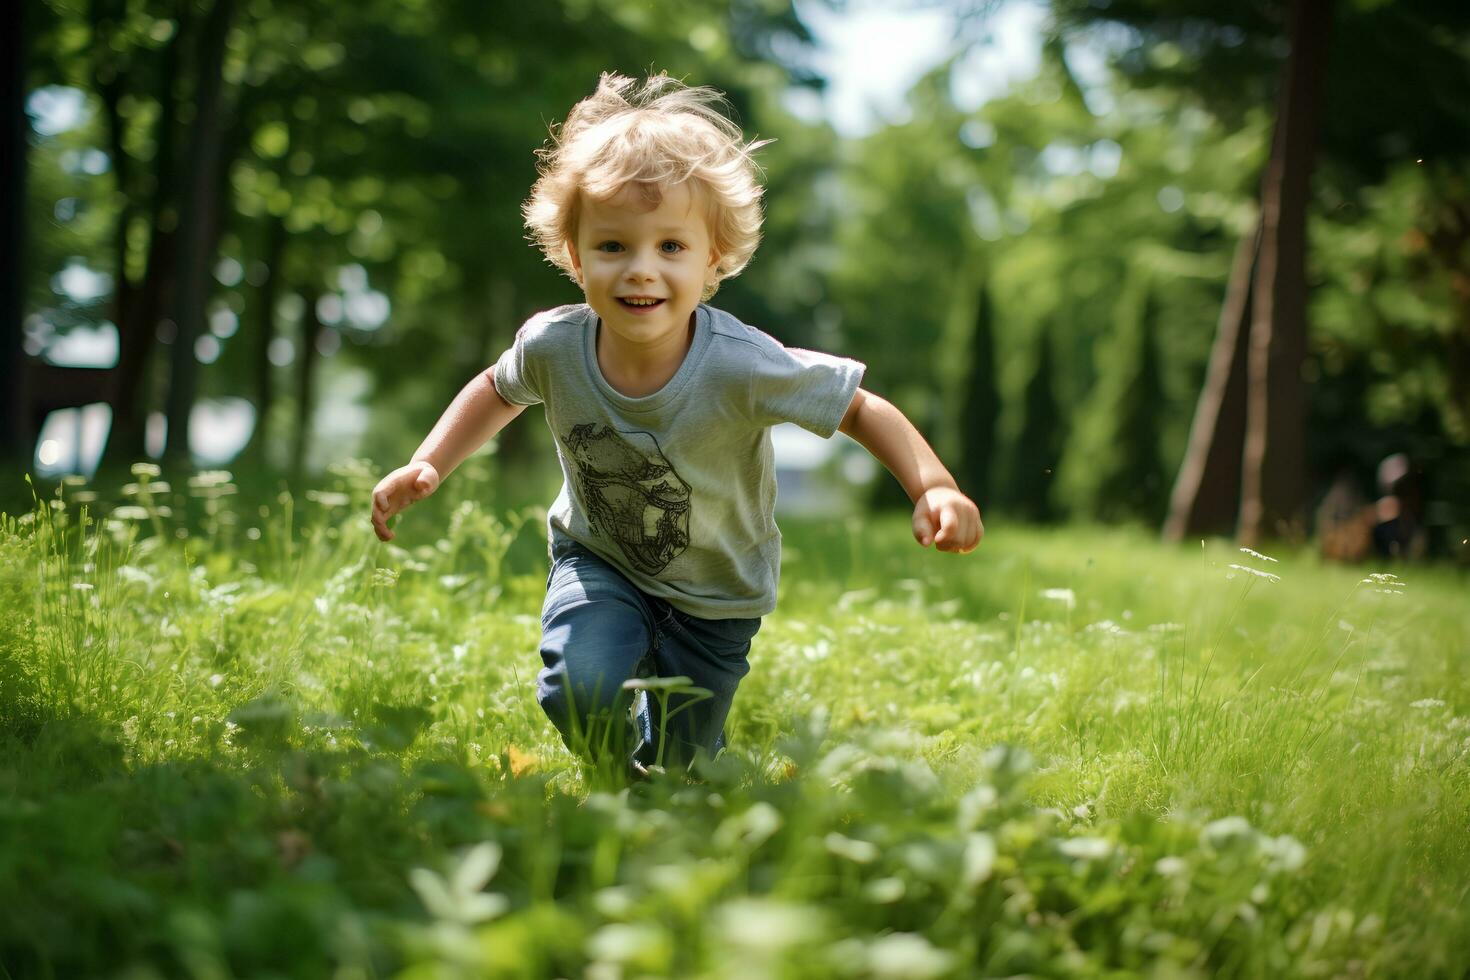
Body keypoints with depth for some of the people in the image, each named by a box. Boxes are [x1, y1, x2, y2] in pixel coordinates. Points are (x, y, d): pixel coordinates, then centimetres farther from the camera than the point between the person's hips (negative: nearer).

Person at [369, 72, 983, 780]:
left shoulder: (739, 365, -34)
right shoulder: (554, 347, -24)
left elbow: (863, 409, -22)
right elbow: (497, 391, 1)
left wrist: (933, 487, -37)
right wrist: (426, 468, -11)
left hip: (716, 594, -1)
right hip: (600, 559, 1)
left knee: (677, 762, 9)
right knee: (579, 694, -25)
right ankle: (622, 773, 11)